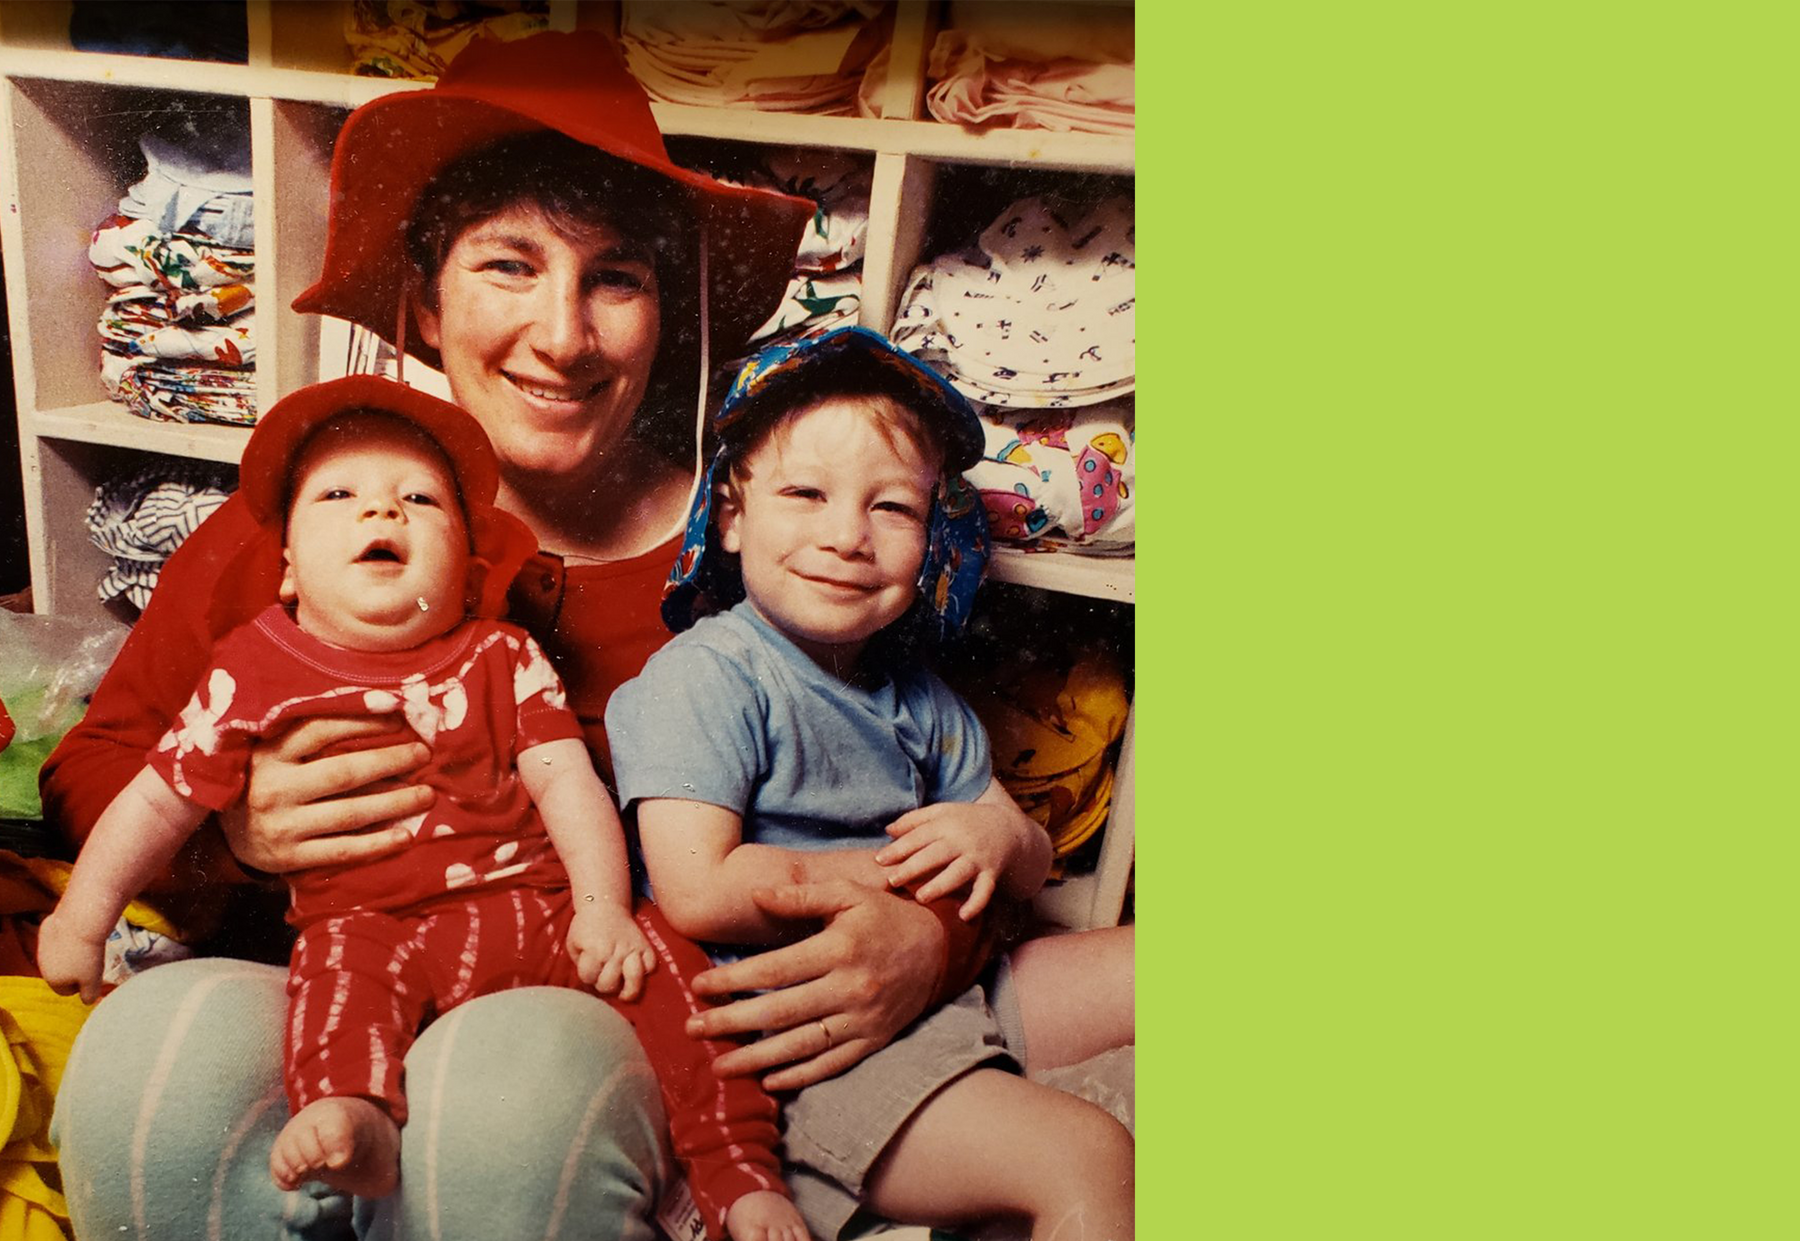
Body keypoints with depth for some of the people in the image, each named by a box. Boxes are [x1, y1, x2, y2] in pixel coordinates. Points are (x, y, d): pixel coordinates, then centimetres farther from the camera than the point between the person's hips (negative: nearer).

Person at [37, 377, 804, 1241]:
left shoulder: (502, 658, 10)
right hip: (373, 921, -1)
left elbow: (565, 780, 3)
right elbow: (160, 799, 13)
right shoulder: (255, 673, 8)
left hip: (536, 908, 1)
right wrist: (81, 918, 12)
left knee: (661, 962, -16)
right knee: (340, 962, -32)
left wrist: (604, 906, -9)